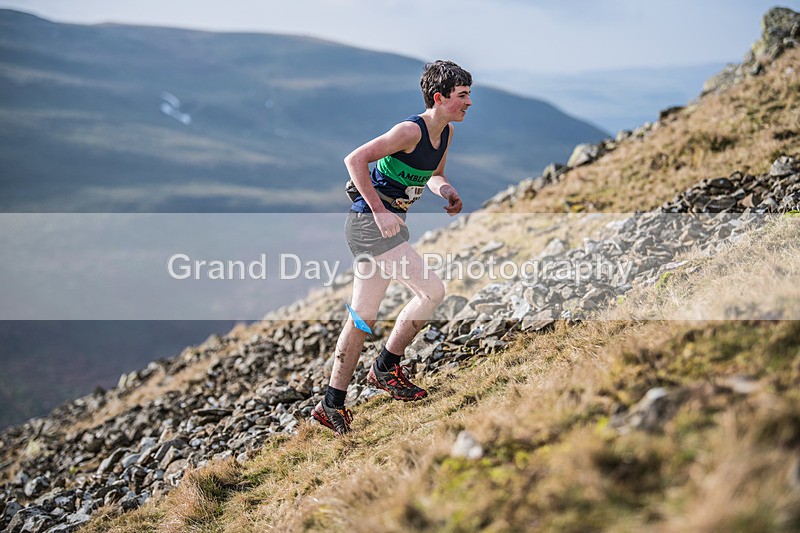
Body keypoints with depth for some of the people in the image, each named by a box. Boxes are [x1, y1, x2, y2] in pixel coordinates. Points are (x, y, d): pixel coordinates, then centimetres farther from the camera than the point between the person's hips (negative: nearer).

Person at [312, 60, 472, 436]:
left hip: (384, 224, 10)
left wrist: (448, 193, 3)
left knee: (363, 316, 12)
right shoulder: (411, 130, -19)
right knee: (433, 291, -12)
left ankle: (332, 404, 19)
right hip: (370, 223, -10)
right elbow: (355, 160, -23)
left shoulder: (446, 133, 9)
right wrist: (380, 212, -25)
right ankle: (387, 367, 4)